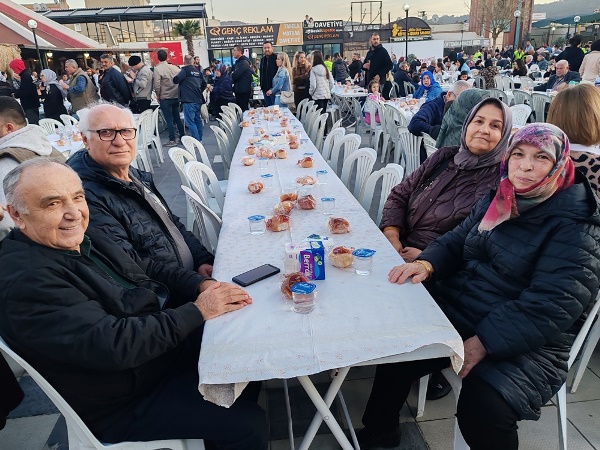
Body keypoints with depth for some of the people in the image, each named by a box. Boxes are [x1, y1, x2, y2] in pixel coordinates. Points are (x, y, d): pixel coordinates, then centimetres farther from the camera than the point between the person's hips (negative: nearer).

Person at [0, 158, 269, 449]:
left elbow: (145, 270, 8)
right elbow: (113, 344, -33)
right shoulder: (25, 281, -27)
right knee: (248, 425, -11)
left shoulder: (82, 237, -1)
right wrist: (198, 311, -25)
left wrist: (202, 284, -10)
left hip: (163, 341, 9)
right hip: (125, 405, -8)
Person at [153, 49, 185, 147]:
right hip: (176, 96, 5)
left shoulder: (157, 69, -11)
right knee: (177, 118, 14)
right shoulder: (175, 67, 2)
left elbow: (157, 85, -15)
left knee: (169, 119, -1)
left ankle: (172, 140, 0)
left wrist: (158, 95, 1)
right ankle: (182, 137, 17)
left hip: (165, 98, -5)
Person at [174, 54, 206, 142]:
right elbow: (204, 84, 20)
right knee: (197, 120, 15)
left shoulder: (185, 70, -9)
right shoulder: (197, 71, 11)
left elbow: (175, 80, -13)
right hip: (198, 100, 7)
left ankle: (196, 141, -12)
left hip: (188, 100, -7)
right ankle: (199, 139, 20)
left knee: (190, 122, -7)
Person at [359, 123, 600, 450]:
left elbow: (549, 306, -20)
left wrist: (482, 343, -26)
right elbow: (455, 242, 11)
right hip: (455, 311, 6)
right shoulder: (497, 200, 7)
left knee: (481, 409, -28)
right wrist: (427, 264, -12)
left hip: (526, 344, -5)